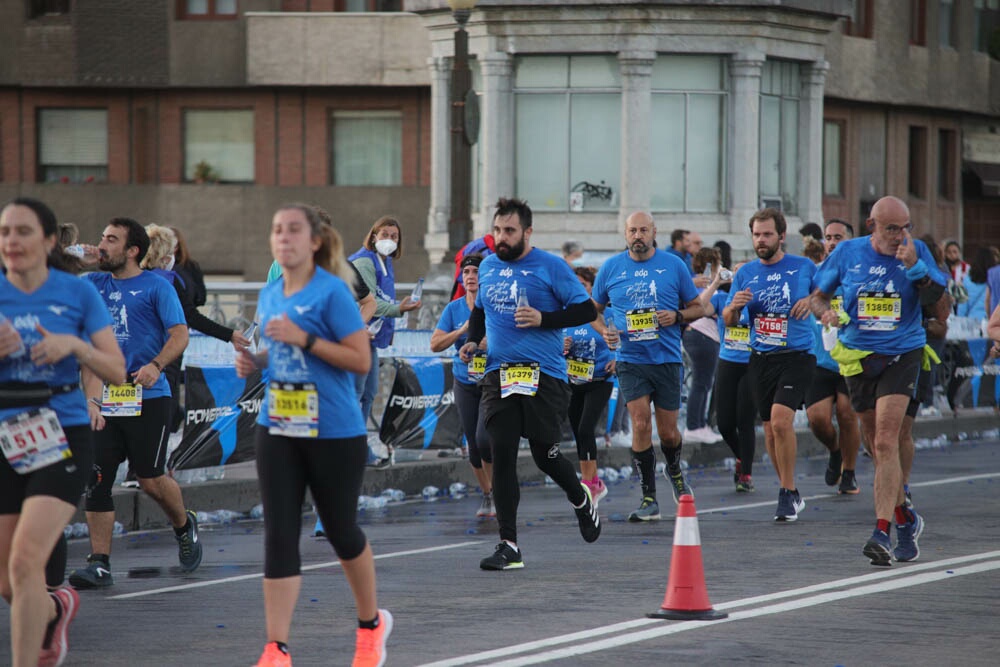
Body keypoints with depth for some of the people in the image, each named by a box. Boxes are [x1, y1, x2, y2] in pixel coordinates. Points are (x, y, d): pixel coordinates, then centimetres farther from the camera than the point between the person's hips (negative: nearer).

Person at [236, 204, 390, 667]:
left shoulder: (332, 291, -11)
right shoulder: (270, 296, 9)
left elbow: (361, 359, -15)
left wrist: (304, 339, -22)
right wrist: (255, 361, 3)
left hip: (334, 433, -5)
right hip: (278, 429, 5)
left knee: (341, 529, 10)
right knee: (279, 535, -4)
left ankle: (371, 624, 34)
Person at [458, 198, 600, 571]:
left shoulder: (551, 267, -4)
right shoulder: (488, 267, 11)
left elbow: (586, 310, -4)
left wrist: (543, 319, -16)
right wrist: (472, 340, 10)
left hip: (544, 375, -4)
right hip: (499, 373, 4)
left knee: (545, 454, 1)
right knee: (501, 453, -5)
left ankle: (580, 500, 36)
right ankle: (508, 546, -1)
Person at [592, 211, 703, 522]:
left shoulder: (673, 265, 2)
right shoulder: (611, 268, 4)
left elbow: (698, 307, 8)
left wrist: (677, 316, -12)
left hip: (667, 359, 0)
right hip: (630, 360, 0)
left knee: (668, 431, 6)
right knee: (641, 424, -13)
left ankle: (674, 470, 40)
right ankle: (649, 499, -6)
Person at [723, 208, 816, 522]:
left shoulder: (804, 267, 0)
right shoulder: (746, 273, 8)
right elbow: (729, 320, 12)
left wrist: (812, 300, -7)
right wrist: (734, 306, -11)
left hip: (796, 355, -4)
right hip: (761, 358, 4)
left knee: (780, 419, -21)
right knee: (770, 430, 7)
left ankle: (788, 493, -10)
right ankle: (790, 494, 23)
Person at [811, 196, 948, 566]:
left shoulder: (916, 251, -2)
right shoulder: (848, 253, 1)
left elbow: (934, 297, -7)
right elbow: (819, 295, 10)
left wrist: (914, 267, -21)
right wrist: (826, 311, -11)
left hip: (902, 355, -3)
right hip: (859, 357, 3)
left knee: (885, 443, -17)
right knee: (878, 447, 11)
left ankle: (882, 532, -21)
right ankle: (905, 518, 31)